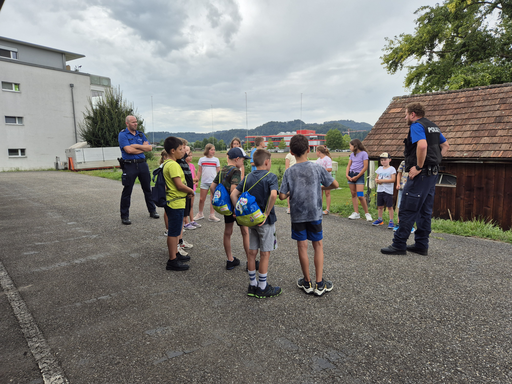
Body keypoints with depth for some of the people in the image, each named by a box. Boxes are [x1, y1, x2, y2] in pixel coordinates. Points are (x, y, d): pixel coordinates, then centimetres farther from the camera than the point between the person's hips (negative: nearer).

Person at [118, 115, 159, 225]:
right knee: (127, 191, 1)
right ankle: (124, 216, 11)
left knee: (147, 189, 12)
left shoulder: (141, 134, 13)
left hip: (142, 163, 5)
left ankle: (152, 211, 25)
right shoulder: (122, 134, -4)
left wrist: (136, 146, -10)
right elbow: (128, 150, -17)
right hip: (129, 165, -5)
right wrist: (143, 148, -4)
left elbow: (149, 147, 1)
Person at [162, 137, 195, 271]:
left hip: (172, 202, 10)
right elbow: (180, 185, -24)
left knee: (175, 230, 21)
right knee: (174, 232, -2)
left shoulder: (167, 164, 12)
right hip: (176, 203, -10)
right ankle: (172, 261, 8)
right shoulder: (173, 165, -20)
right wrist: (191, 191, -7)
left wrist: (186, 192, 7)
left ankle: (175, 254, 34)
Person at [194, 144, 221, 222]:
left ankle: (212, 216, 9)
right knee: (201, 199, 6)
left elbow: (218, 172, 6)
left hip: (214, 182, 0)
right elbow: (199, 171, 9)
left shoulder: (216, 160, 4)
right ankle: (200, 214, 25)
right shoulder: (201, 159, 5)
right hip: (204, 182, 1)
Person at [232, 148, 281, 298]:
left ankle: (252, 285, 24)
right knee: (265, 254, 4)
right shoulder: (271, 176, -11)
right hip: (265, 221, -6)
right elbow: (273, 195, -28)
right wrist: (267, 213, -20)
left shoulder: (248, 177, 6)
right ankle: (262, 288, 14)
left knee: (252, 252, 12)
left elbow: (233, 194, 2)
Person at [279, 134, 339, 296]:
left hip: (297, 215, 0)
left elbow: (282, 196, -9)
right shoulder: (317, 168, -6)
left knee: (302, 246, 9)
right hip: (315, 213, 0)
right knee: (318, 245, 11)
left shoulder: (289, 172, -7)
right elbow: (335, 184, 0)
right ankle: (319, 283, 12)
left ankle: (307, 282, 21)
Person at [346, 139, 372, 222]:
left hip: (359, 175, -6)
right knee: (353, 194, 6)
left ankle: (367, 213, 0)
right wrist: (347, 174, -4)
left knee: (360, 196, -12)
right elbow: (349, 165, 13)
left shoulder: (363, 153, -6)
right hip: (351, 175, 7)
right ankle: (356, 213, 11)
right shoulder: (352, 154, 13)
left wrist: (357, 177, -12)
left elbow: (365, 167, -11)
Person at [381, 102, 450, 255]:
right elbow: (446, 146, 25)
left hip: (420, 174, -10)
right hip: (432, 174, 10)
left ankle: (399, 245, -1)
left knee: (407, 210, -6)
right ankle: (421, 245, 18)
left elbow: (422, 145, -28)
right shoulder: (433, 126, 19)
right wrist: (435, 160, 18)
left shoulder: (416, 126, -10)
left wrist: (418, 167, -21)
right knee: (425, 211, 12)